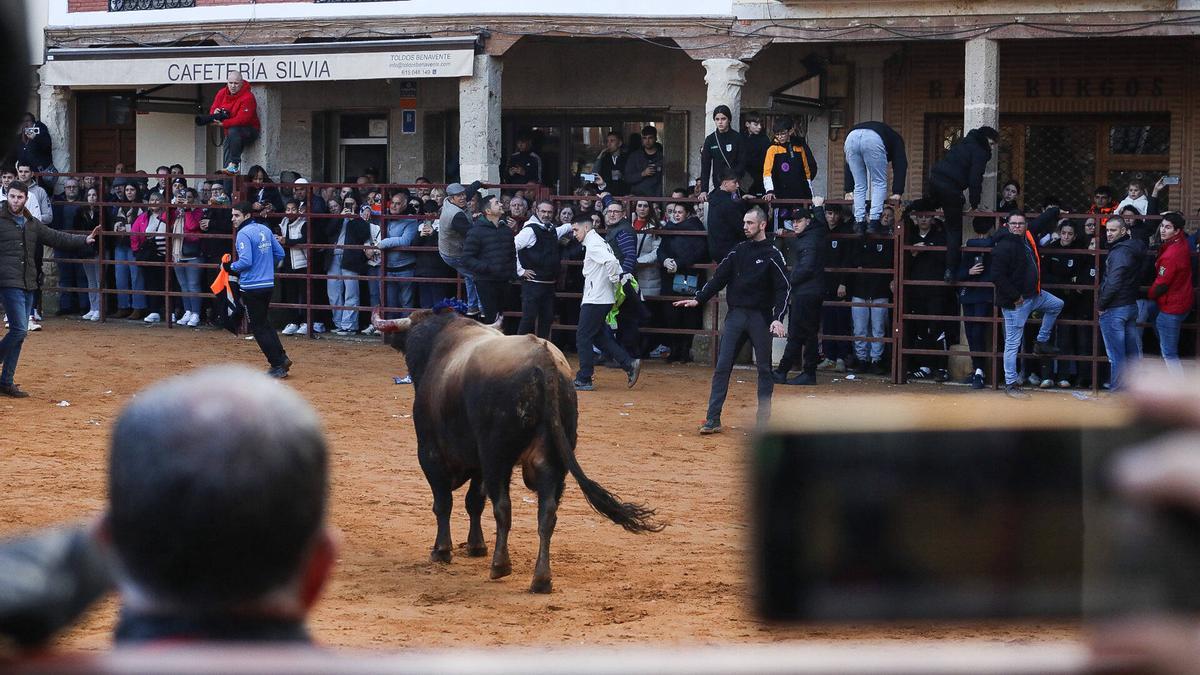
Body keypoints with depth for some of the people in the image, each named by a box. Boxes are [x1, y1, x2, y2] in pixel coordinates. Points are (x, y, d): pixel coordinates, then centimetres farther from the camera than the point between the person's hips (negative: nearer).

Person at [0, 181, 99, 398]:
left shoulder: (32, 224, 14)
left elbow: (57, 238, 15)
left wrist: (84, 240, 8)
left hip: (28, 284, 7)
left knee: (20, 332, 7)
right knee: (19, 329, -16)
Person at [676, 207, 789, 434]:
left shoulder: (773, 255, -3)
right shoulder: (739, 250, 10)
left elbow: (783, 288, -8)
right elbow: (719, 278, 10)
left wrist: (777, 318, -20)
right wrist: (698, 299, 0)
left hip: (760, 317, -4)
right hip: (735, 314, 4)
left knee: (764, 368, 4)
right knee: (722, 366, -2)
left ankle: (763, 420, 13)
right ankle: (713, 419, -3)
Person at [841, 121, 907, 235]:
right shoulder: (896, 140, 35)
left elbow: (849, 166, 38)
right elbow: (900, 165, 20)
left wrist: (849, 191, 34)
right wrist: (897, 193, 14)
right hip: (873, 140, -4)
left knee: (859, 185, 17)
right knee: (879, 183, 12)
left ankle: (859, 222, 10)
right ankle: (873, 222, 2)